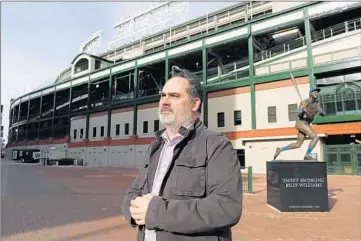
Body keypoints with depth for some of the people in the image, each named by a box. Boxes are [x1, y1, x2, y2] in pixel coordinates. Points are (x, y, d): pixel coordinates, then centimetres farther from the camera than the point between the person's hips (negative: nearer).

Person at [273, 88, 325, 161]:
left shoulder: (317, 103, 8)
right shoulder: (304, 102, -11)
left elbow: (323, 114, 4)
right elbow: (299, 115, -17)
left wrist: (321, 112, -18)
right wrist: (302, 111, -38)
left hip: (306, 124, 8)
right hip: (301, 123, -8)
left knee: (298, 145, 11)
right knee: (316, 137, -19)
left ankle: (280, 149, 18)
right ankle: (307, 155, -12)